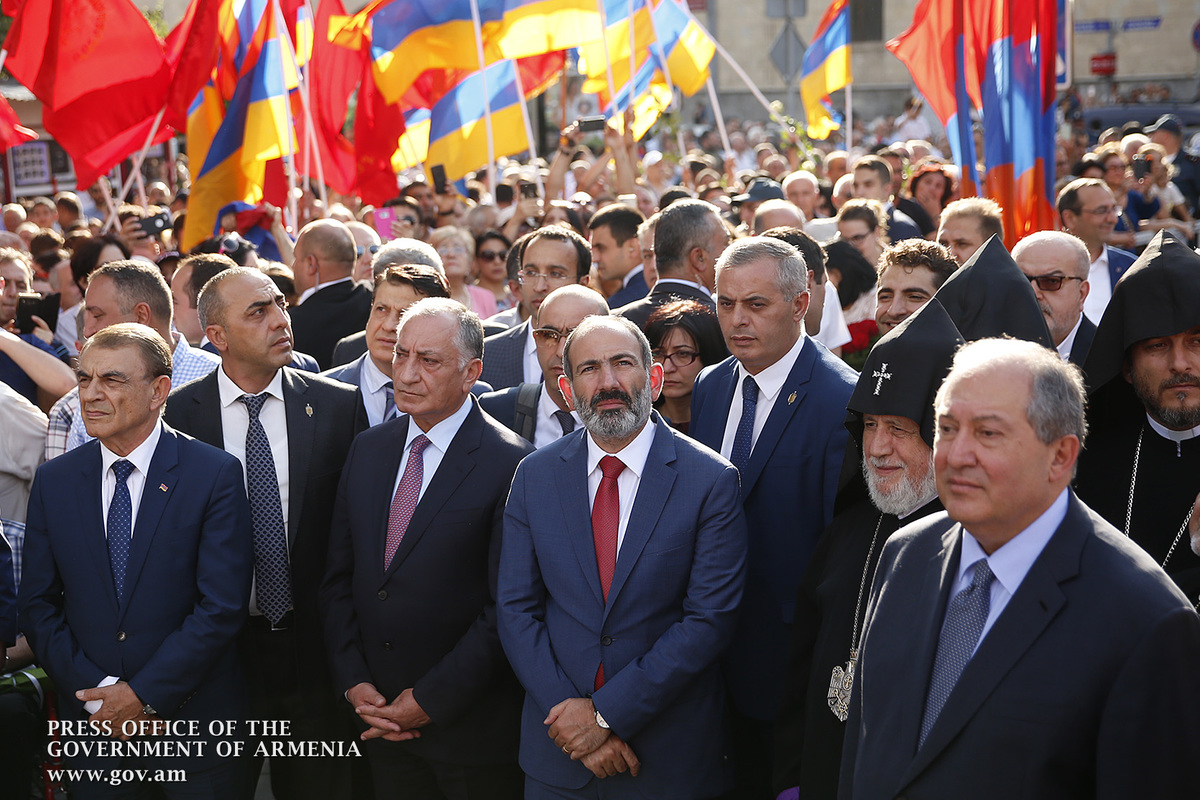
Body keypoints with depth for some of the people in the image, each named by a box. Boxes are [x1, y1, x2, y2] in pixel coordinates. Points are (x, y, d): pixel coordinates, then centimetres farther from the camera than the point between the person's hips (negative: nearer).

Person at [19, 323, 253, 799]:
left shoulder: (215, 474, -8)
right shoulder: (53, 481, 4)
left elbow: (222, 608, -13)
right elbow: (37, 607, 3)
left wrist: (143, 693, -14)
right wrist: (97, 690, -9)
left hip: (192, 725, -3)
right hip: (91, 723, 3)